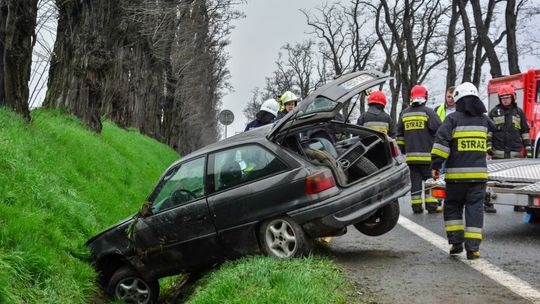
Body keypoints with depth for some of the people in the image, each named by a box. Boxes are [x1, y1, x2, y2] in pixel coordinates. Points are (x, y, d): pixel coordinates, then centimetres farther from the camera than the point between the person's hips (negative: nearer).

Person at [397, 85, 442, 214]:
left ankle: (416, 206, 7)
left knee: (415, 180, 7)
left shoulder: (405, 113, 11)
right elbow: (438, 129, -9)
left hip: (410, 154, 4)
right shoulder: (428, 112, -5)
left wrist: (403, 149, 23)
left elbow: (400, 134, 16)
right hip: (427, 154, -4)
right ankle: (432, 205, -1)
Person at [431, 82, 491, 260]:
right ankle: (472, 248, -1)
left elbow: (441, 141, -13)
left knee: (452, 207, 12)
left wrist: (436, 165, -10)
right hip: (479, 173, 3)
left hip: (456, 173, -3)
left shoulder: (453, 119, -4)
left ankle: (456, 242, 8)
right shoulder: (484, 120, 11)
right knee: (475, 208, 3)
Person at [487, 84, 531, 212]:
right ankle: (489, 203, 4)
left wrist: (528, 149, 8)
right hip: (498, 152, -2)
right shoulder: (494, 112, 6)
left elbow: (525, 131, 13)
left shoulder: (519, 112, 11)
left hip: (515, 152, 2)